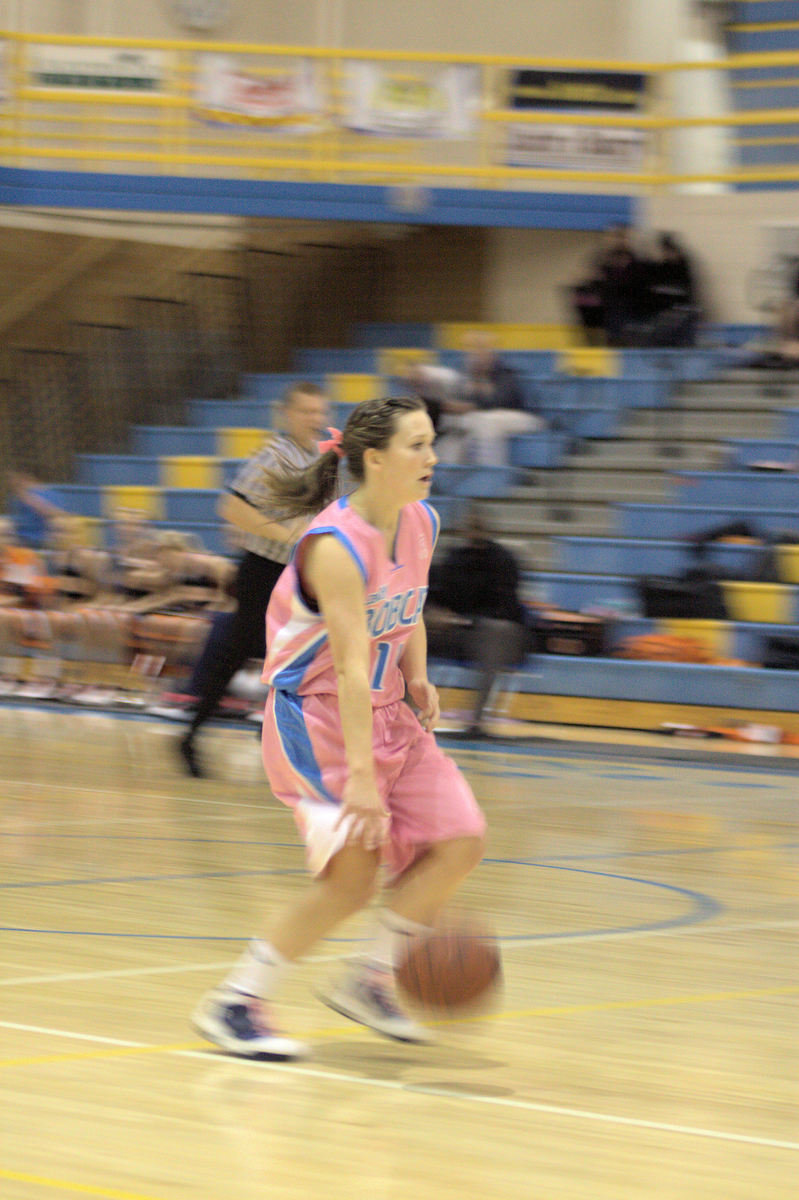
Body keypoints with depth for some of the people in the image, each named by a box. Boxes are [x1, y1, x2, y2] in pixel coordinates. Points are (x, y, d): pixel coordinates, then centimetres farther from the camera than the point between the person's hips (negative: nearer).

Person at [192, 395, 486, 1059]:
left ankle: (368, 979, 14)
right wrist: (362, 777, -35)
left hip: (387, 712, 8)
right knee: (352, 874, -18)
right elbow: (351, 667, -31)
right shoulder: (336, 546, -24)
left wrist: (418, 680, 0)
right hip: (316, 714, -8)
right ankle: (234, 1002, -5)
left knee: (459, 842, 0)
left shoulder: (421, 524, 1)